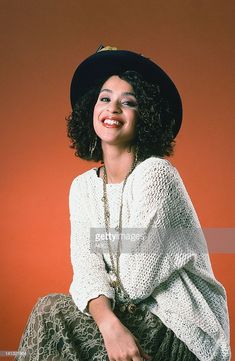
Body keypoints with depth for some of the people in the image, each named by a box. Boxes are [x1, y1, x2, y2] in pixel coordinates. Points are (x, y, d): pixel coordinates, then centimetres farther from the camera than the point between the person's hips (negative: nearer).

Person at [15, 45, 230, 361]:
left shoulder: (156, 175, -17)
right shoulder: (82, 187, 5)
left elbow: (136, 283, -18)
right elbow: (86, 268, -7)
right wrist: (109, 324, -25)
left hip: (183, 331, -5)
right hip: (135, 315, 5)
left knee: (51, 311, -19)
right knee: (50, 308, -17)